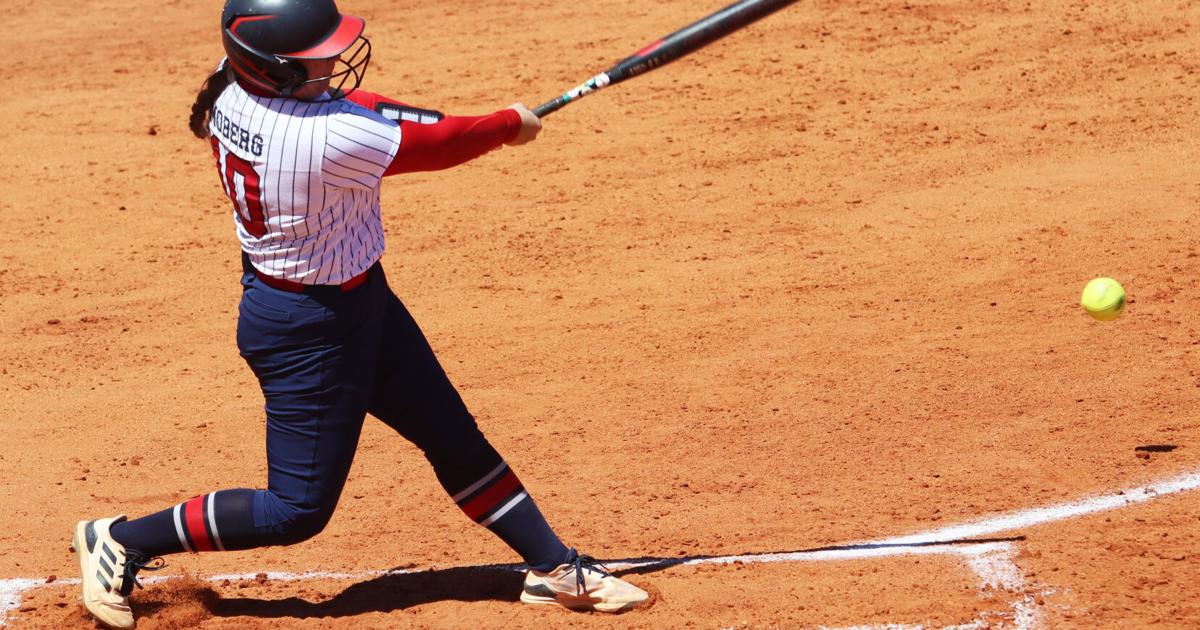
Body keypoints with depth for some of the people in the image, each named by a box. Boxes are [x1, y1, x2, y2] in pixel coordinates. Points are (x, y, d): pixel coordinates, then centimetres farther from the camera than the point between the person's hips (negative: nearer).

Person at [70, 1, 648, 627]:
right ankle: (119, 541, 17)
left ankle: (556, 568, 26)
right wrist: (512, 123, -1)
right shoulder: (330, 138, -34)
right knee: (298, 510, 5)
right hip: (308, 331, -9)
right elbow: (438, 144, -19)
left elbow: (338, 100, 8)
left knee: (456, 439, 15)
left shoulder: (233, 94, -10)